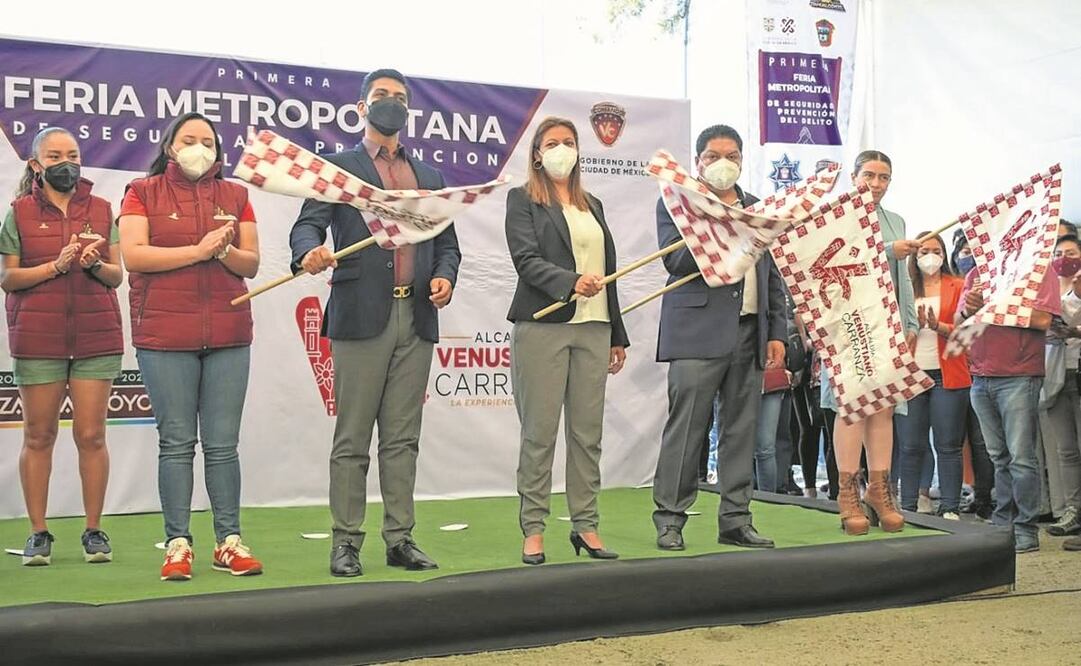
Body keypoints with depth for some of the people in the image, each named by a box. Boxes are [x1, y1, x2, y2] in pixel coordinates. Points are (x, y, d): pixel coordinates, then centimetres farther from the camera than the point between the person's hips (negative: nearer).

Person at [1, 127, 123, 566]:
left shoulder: (101, 210, 11)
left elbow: (117, 275, 8)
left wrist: (96, 265, -13)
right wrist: (56, 266, -14)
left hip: (96, 337, 1)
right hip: (38, 338, -1)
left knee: (91, 435, 0)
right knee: (38, 436, 3)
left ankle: (94, 531, 8)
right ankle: (38, 533, 11)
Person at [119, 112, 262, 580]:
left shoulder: (235, 196, 15)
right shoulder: (143, 192, 7)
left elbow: (251, 263, 11)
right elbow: (133, 255, -7)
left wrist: (226, 251, -11)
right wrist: (198, 250, -11)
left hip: (228, 335, 2)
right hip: (164, 337, -2)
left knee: (223, 444, 3)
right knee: (176, 443, 0)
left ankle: (228, 542, 8)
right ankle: (178, 544, 5)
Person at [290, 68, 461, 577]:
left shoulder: (429, 177, 21)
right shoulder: (337, 168, 8)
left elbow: (447, 242, 20)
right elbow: (308, 224, -5)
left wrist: (445, 276, -1)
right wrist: (310, 254, -27)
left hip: (416, 319, 4)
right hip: (362, 317, -4)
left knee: (403, 439, 7)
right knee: (352, 439, -2)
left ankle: (400, 539, 13)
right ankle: (346, 543, 4)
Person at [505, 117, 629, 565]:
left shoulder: (593, 205, 20)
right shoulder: (522, 200, 4)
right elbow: (526, 259, -9)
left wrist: (617, 335, 18)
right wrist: (571, 282, -26)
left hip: (593, 328, 5)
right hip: (543, 327, -5)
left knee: (588, 432, 5)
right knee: (540, 432, -3)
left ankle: (586, 525, 13)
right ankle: (533, 529, 3)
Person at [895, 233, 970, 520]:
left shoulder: (958, 286, 7)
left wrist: (938, 326, -19)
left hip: (946, 375, -1)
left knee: (948, 446, 0)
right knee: (910, 445, 2)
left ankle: (950, 510, 3)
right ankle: (907, 507, 8)